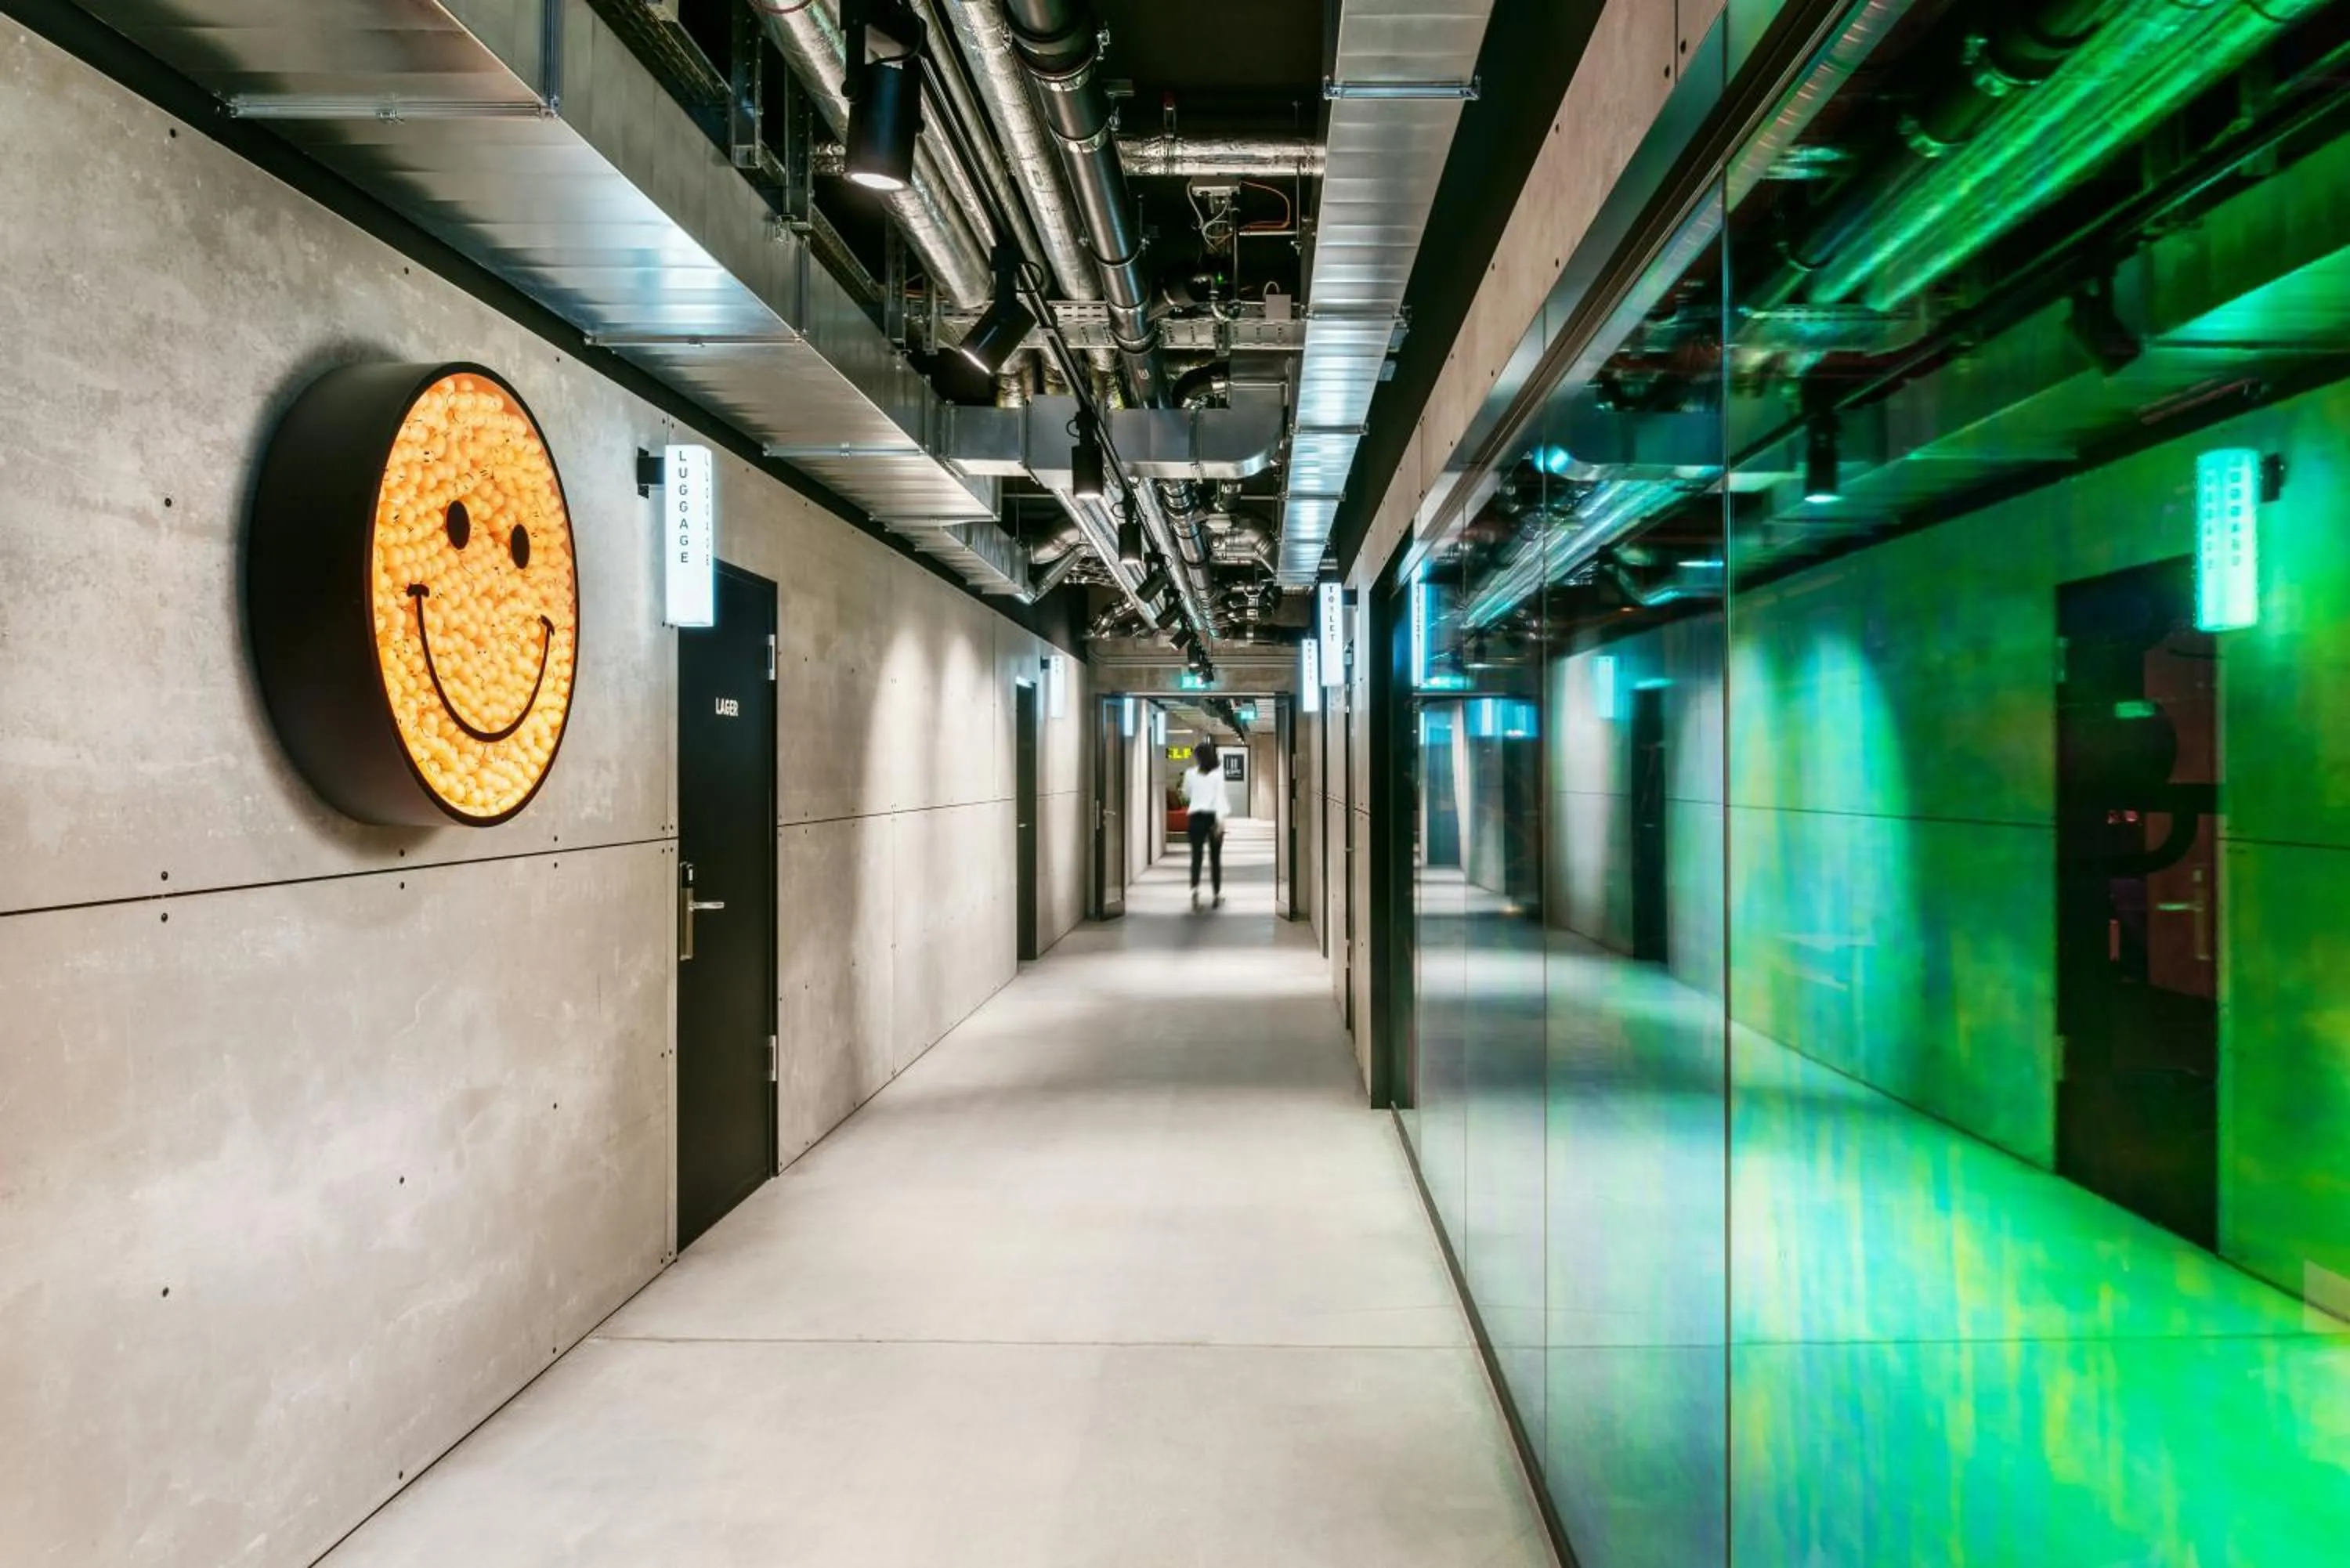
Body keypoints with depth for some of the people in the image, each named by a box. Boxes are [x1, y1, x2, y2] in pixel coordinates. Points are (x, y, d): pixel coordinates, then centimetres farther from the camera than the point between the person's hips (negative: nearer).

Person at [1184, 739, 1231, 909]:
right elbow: (1219, 796, -12)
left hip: (1196, 816, 0)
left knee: (1196, 855, -1)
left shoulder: (1191, 774, 1)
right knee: (1215, 857, 10)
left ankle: (1195, 888, -25)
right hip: (1213, 816, 0)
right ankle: (1217, 894, 15)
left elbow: (1186, 795, 17)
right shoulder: (1218, 773, -3)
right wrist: (1220, 820, -17)